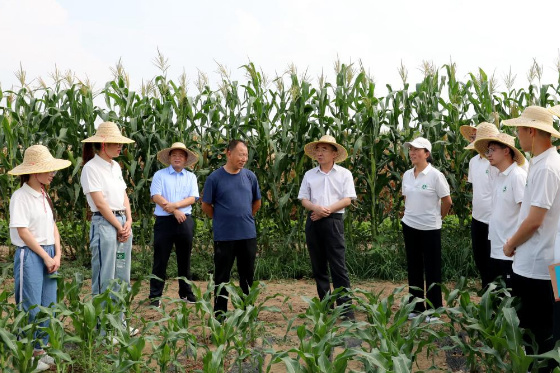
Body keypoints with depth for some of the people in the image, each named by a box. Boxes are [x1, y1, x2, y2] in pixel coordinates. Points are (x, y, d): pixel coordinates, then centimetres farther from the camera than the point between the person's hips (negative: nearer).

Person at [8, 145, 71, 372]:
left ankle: (39, 349, 23)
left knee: (49, 305, 11)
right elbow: (23, 232, -15)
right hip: (30, 255, -8)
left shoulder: (44, 195, 11)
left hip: (49, 253, 8)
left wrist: (57, 255, 1)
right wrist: (45, 257, -13)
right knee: (31, 308, -2)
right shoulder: (21, 196, -12)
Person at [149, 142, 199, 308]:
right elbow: (156, 196, -9)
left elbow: (193, 198, -1)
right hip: (164, 221, -3)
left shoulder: (191, 177, 11)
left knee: (184, 259, 11)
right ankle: (155, 295, 6)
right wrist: (174, 212, -15)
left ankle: (186, 293, 21)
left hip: (185, 221, 3)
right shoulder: (160, 175, 3)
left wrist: (175, 205, -16)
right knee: (160, 260, 0)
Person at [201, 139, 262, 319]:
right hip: (224, 236, -3)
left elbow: (257, 202, 17)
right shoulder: (215, 178, -7)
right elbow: (206, 205, 2)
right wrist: (220, 220, 7)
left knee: (247, 275, 12)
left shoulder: (250, 176, 3)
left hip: (248, 234, 3)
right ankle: (220, 314, 17)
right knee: (222, 276, 6)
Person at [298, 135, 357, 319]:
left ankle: (346, 307, -6)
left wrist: (327, 210, -14)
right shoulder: (309, 175, 12)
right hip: (313, 221, 4)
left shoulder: (344, 174, 3)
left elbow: (347, 200, -4)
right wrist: (316, 208, -15)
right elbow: (304, 200, 7)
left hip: (333, 221, -4)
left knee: (338, 266, -8)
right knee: (318, 266, 8)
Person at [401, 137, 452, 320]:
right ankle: (416, 307, 24)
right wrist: (412, 214, 11)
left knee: (432, 269, 4)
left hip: (430, 228, -5)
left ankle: (434, 310, 15)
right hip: (409, 226, 5)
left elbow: (447, 201, -6)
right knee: (413, 267, 12)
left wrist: (438, 217, 4)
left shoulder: (435, 175, -12)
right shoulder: (407, 175, 4)